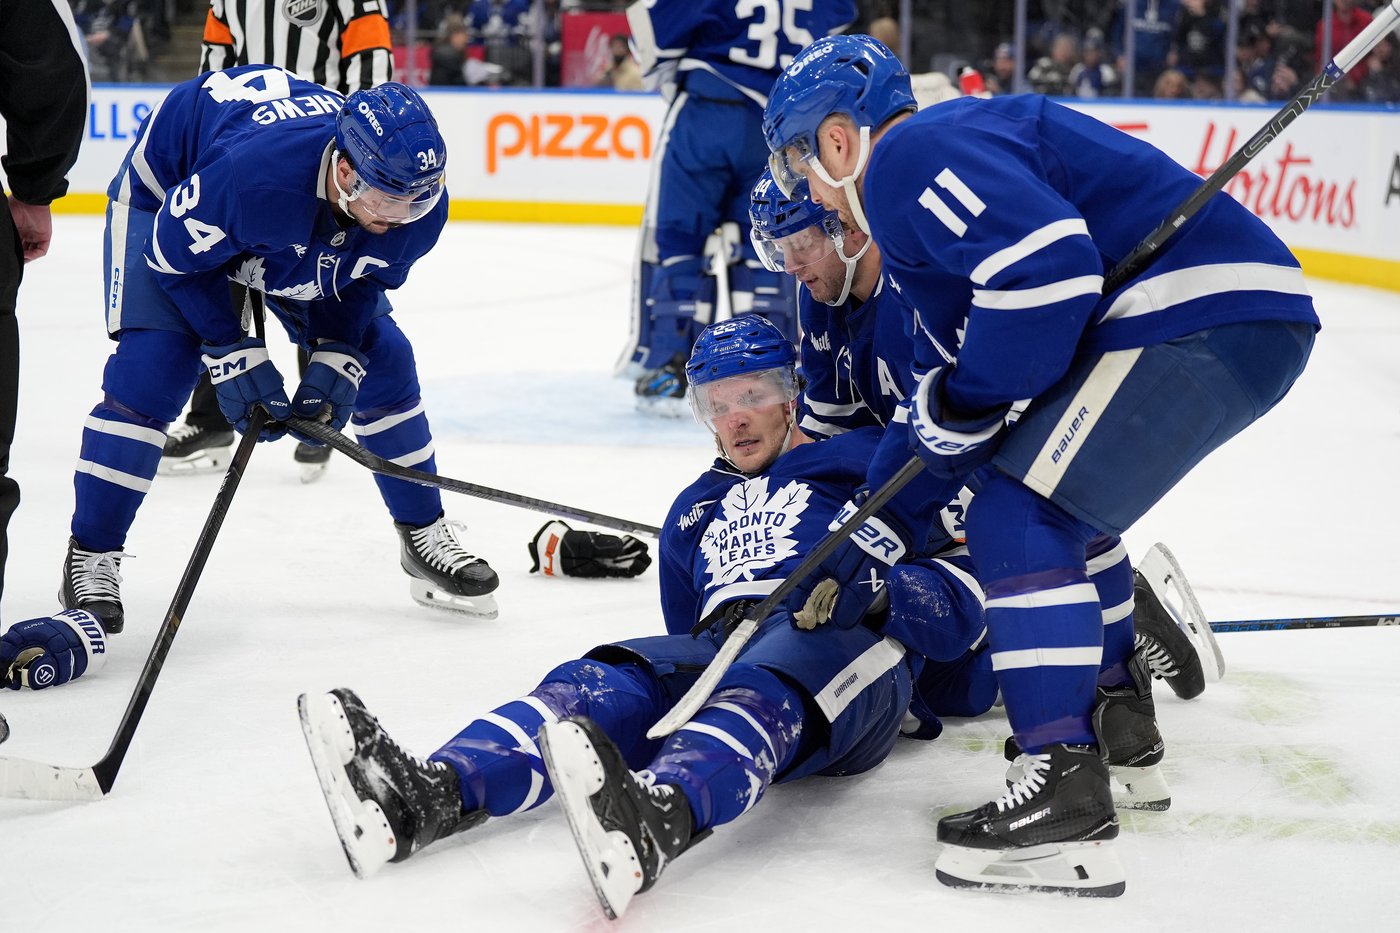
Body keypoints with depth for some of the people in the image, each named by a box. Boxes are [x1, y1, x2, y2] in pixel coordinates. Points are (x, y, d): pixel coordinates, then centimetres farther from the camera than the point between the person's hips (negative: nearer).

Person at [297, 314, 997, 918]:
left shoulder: (857, 465, 16)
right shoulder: (694, 511, 34)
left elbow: (968, 565, 6)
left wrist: (883, 592, -13)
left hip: (849, 643, -5)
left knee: (759, 692, -39)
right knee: (605, 681, -24)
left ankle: (659, 820, -74)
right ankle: (429, 794, -51)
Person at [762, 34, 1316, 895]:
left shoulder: (911, 155, -8)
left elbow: (1049, 264, -24)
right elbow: (954, 372, 31)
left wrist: (962, 406, -11)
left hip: (1205, 316, -11)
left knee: (1019, 519, -13)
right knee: (1057, 502, 28)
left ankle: (1069, 803, -17)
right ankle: (1115, 706, 40)